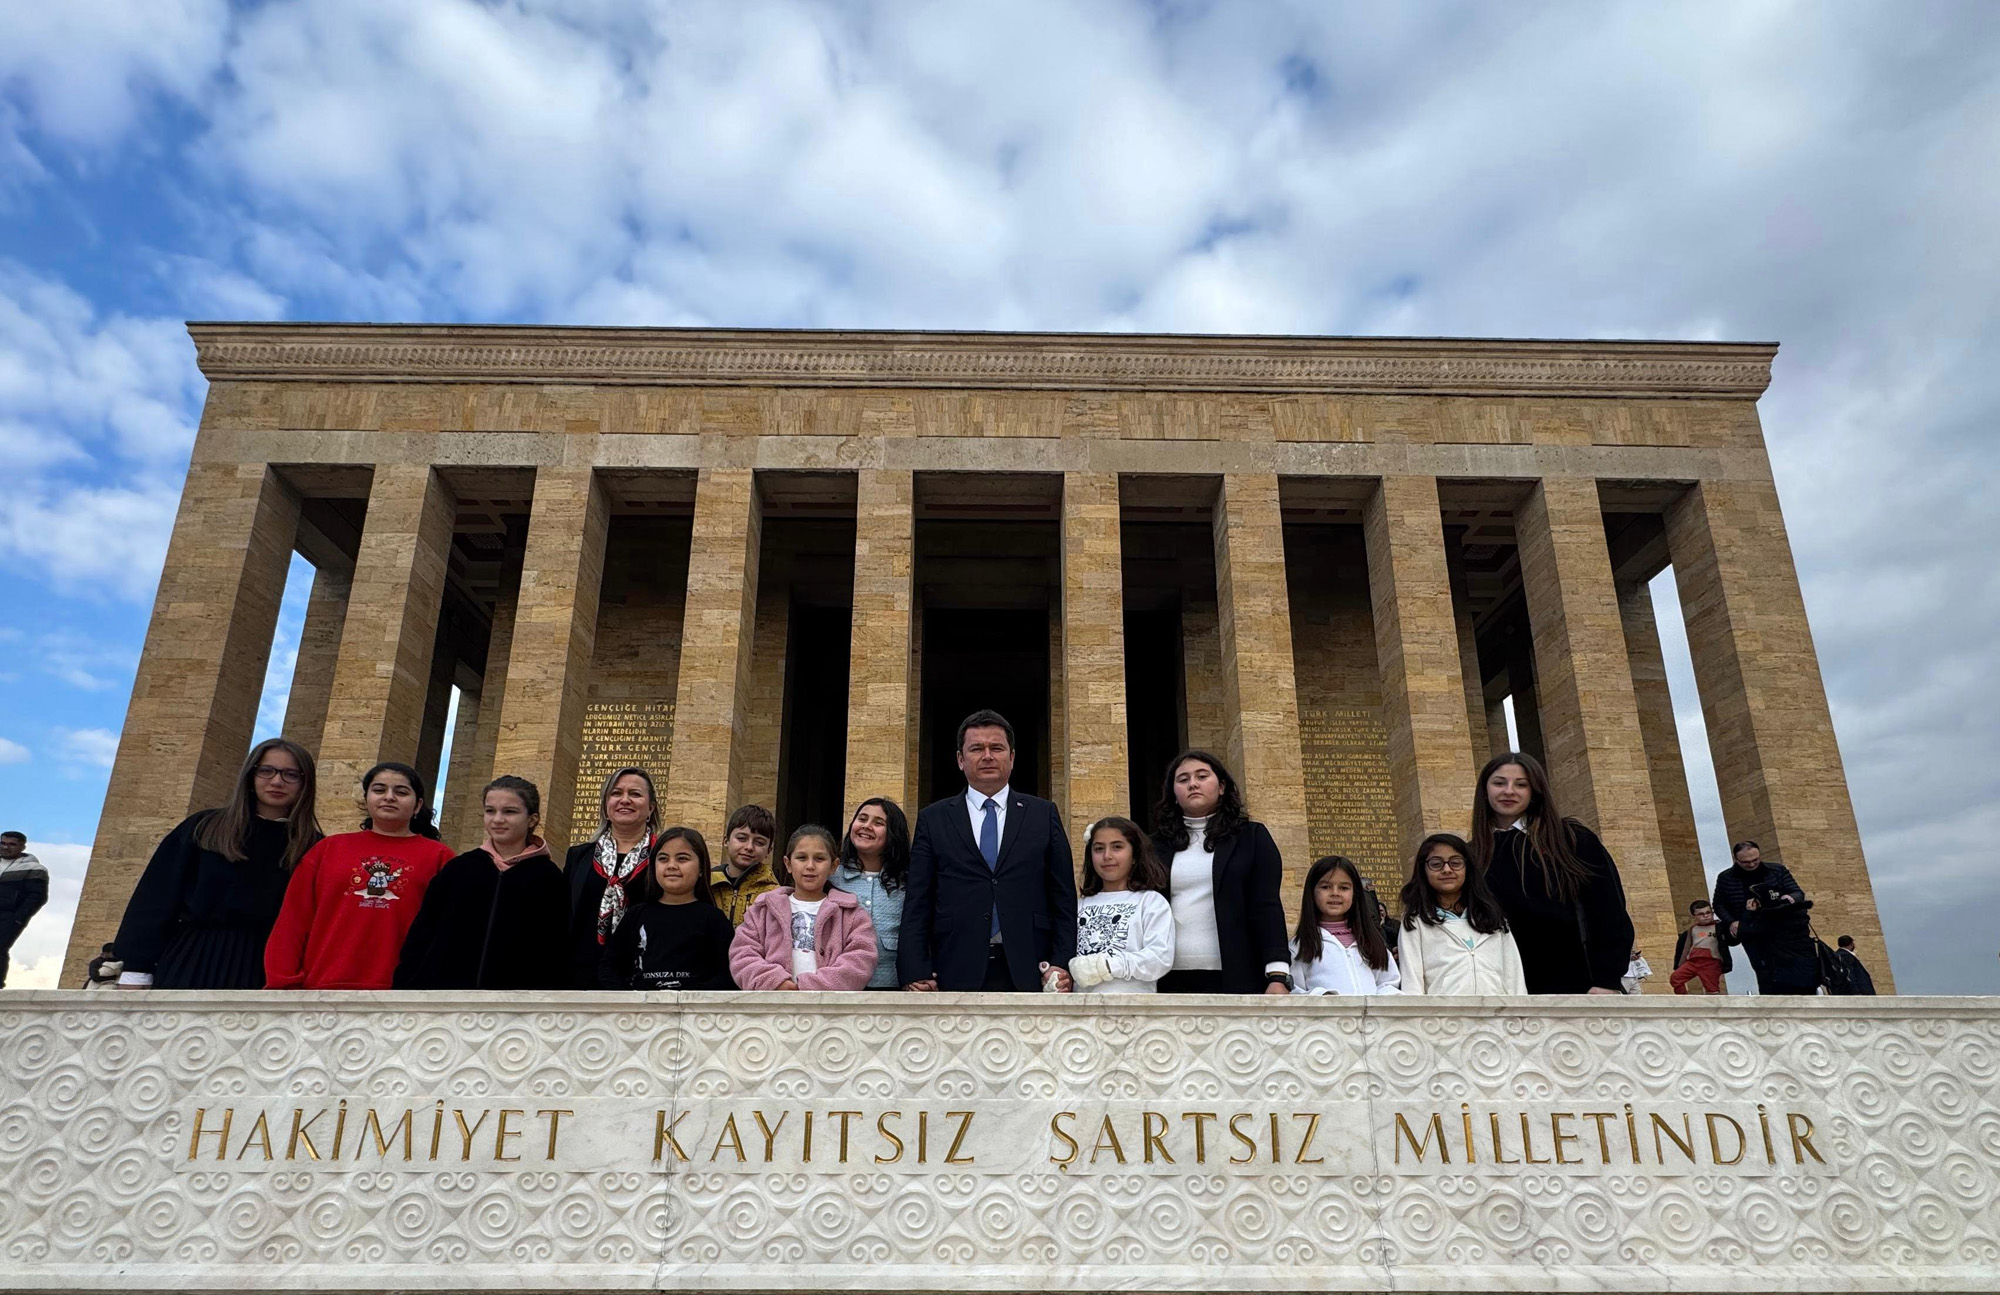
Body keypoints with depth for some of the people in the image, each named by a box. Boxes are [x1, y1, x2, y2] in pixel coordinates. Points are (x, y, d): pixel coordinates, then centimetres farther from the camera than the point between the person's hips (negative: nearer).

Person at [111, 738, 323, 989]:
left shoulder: (312, 849, 7)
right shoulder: (205, 828, 10)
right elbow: (157, 897, 6)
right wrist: (135, 971, -2)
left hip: (261, 975, -1)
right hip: (190, 967, 1)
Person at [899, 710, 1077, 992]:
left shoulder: (1043, 815, 11)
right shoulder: (934, 820, 10)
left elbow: (1064, 898, 8)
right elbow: (917, 904, 5)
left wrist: (1062, 964, -2)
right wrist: (916, 974, -5)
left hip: (1028, 973, 0)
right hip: (957, 974, 0)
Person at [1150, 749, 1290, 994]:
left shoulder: (1252, 837, 10)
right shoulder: (1158, 845, 14)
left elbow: (1267, 907, 1)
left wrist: (1278, 976, -9)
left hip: (1237, 979, -1)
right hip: (1171, 982, 1)